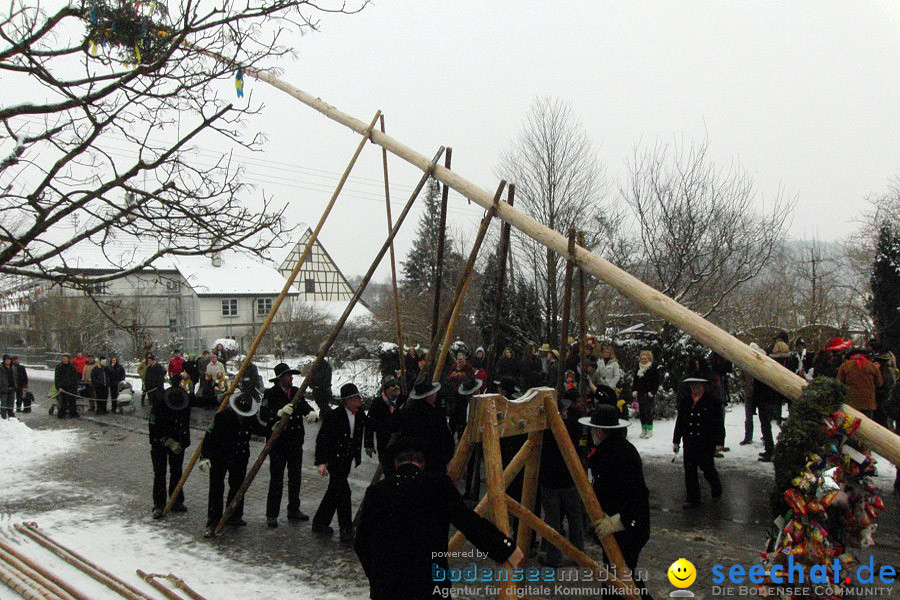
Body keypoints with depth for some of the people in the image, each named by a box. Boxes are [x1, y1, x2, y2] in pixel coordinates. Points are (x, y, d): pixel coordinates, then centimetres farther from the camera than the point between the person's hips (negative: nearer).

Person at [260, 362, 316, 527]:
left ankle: (293, 510, 27)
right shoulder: (270, 393, -10)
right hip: (278, 442, -6)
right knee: (276, 479, -2)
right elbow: (263, 415, -18)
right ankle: (271, 514, 7)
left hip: (295, 442, 6)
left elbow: (305, 406, 14)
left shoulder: (296, 391, 8)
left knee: (295, 477, 13)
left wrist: (311, 412, -8)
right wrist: (280, 412, -32)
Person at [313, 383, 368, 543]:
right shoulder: (333, 415, -17)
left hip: (348, 460, 7)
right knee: (343, 491, -10)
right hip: (334, 458, -7)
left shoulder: (360, 415, 1)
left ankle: (320, 523, 29)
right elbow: (322, 438, -15)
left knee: (335, 492, 14)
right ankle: (346, 529, -2)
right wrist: (321, 462, -18)